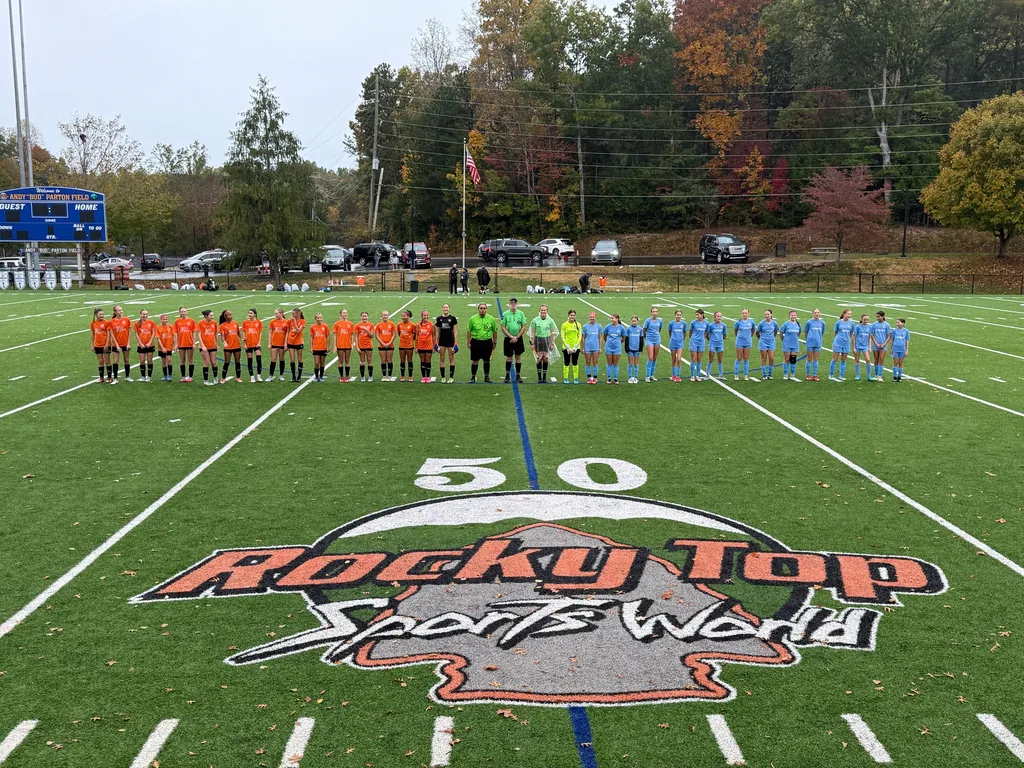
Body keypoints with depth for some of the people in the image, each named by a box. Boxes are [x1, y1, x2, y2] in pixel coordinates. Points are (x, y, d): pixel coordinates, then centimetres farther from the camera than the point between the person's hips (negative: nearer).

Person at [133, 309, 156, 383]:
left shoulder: (151, 322, 0)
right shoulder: (137, 323, 1)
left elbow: (153, 333, -1)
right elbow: (136, 334, 1)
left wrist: (150, 342, -9)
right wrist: (140, 343, -7)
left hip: (150, 345, 0)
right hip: (141, 345, 0)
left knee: (149, 361, 3)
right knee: (142, 361, 1)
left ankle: (149, 376, 11)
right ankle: (143, 376, 11)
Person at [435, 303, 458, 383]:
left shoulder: (453, 318, -1)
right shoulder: (438, 319, 4)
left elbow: (455, 331, -1)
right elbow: (437, 332, 9)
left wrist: (456, 342, -7)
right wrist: (437, 343, 5)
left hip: (450, 341, -2)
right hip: (442, 341, 2)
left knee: (451, 359, 2)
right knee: (442, 359, 4)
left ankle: (451, 377, 7)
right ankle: (443, 377, 11)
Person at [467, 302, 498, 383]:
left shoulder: (491, 319, 1)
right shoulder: (472, 319, -2)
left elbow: (495, 331, 8)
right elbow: (469, 331, 3)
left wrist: (494, 342, 8)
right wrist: (468, 342, 0)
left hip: (487, 342, 1)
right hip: (475, 342, -1)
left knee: (486, 361, 9)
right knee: (475, 361, 3)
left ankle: (487, 377, 21)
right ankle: (473, 377, 14)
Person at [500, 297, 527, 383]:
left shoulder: (521, 313, 1)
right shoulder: (505, 314, -2)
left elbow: (524, 327, 0)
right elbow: (503, 328, -4)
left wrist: (517, 337, -9)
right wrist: (511, 337, -12)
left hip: (518, 339, 1)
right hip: (508, 339, -1)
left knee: (518, 357, 5)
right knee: (508, 357, 6)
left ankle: (518, 376, 11)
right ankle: (507, 375, 17)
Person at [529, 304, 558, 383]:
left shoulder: (550, 320, 0)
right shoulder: (535, 320, -4)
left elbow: (553, 332, 7)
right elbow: (532, 333, 1)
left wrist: (552, 343, 5)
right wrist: (532, 343, -1)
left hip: (547, 339, 1)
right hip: (538, 339, -1)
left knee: (545, 359, 1)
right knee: (539, 359, -2)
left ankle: (545, 377, 10)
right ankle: (539, 378, 7)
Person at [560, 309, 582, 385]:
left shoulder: (578, 325, 2)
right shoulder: (564, 325, -2)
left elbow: (580, 336, 2)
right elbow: (563, 337, -3)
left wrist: (575, 347, -7)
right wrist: (568, 348, -10)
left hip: (576, 348, 1)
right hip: (566, 348, -1)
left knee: (575, 363, 5)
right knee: (566, 363, 3)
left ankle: (576, 378, 12)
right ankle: (565, 378, 11)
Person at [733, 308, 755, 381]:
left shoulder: (751, 322, 0)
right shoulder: (738, 322, -4)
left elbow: (753, 331, 16)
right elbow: (735, 330, 12)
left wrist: (750, 336, 12)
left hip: (748, 342, 1)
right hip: (739, 342, -1)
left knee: (746, 359, 5)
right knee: (739, 358, 2)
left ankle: (746, 375, 11)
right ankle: (736, 375, 8)